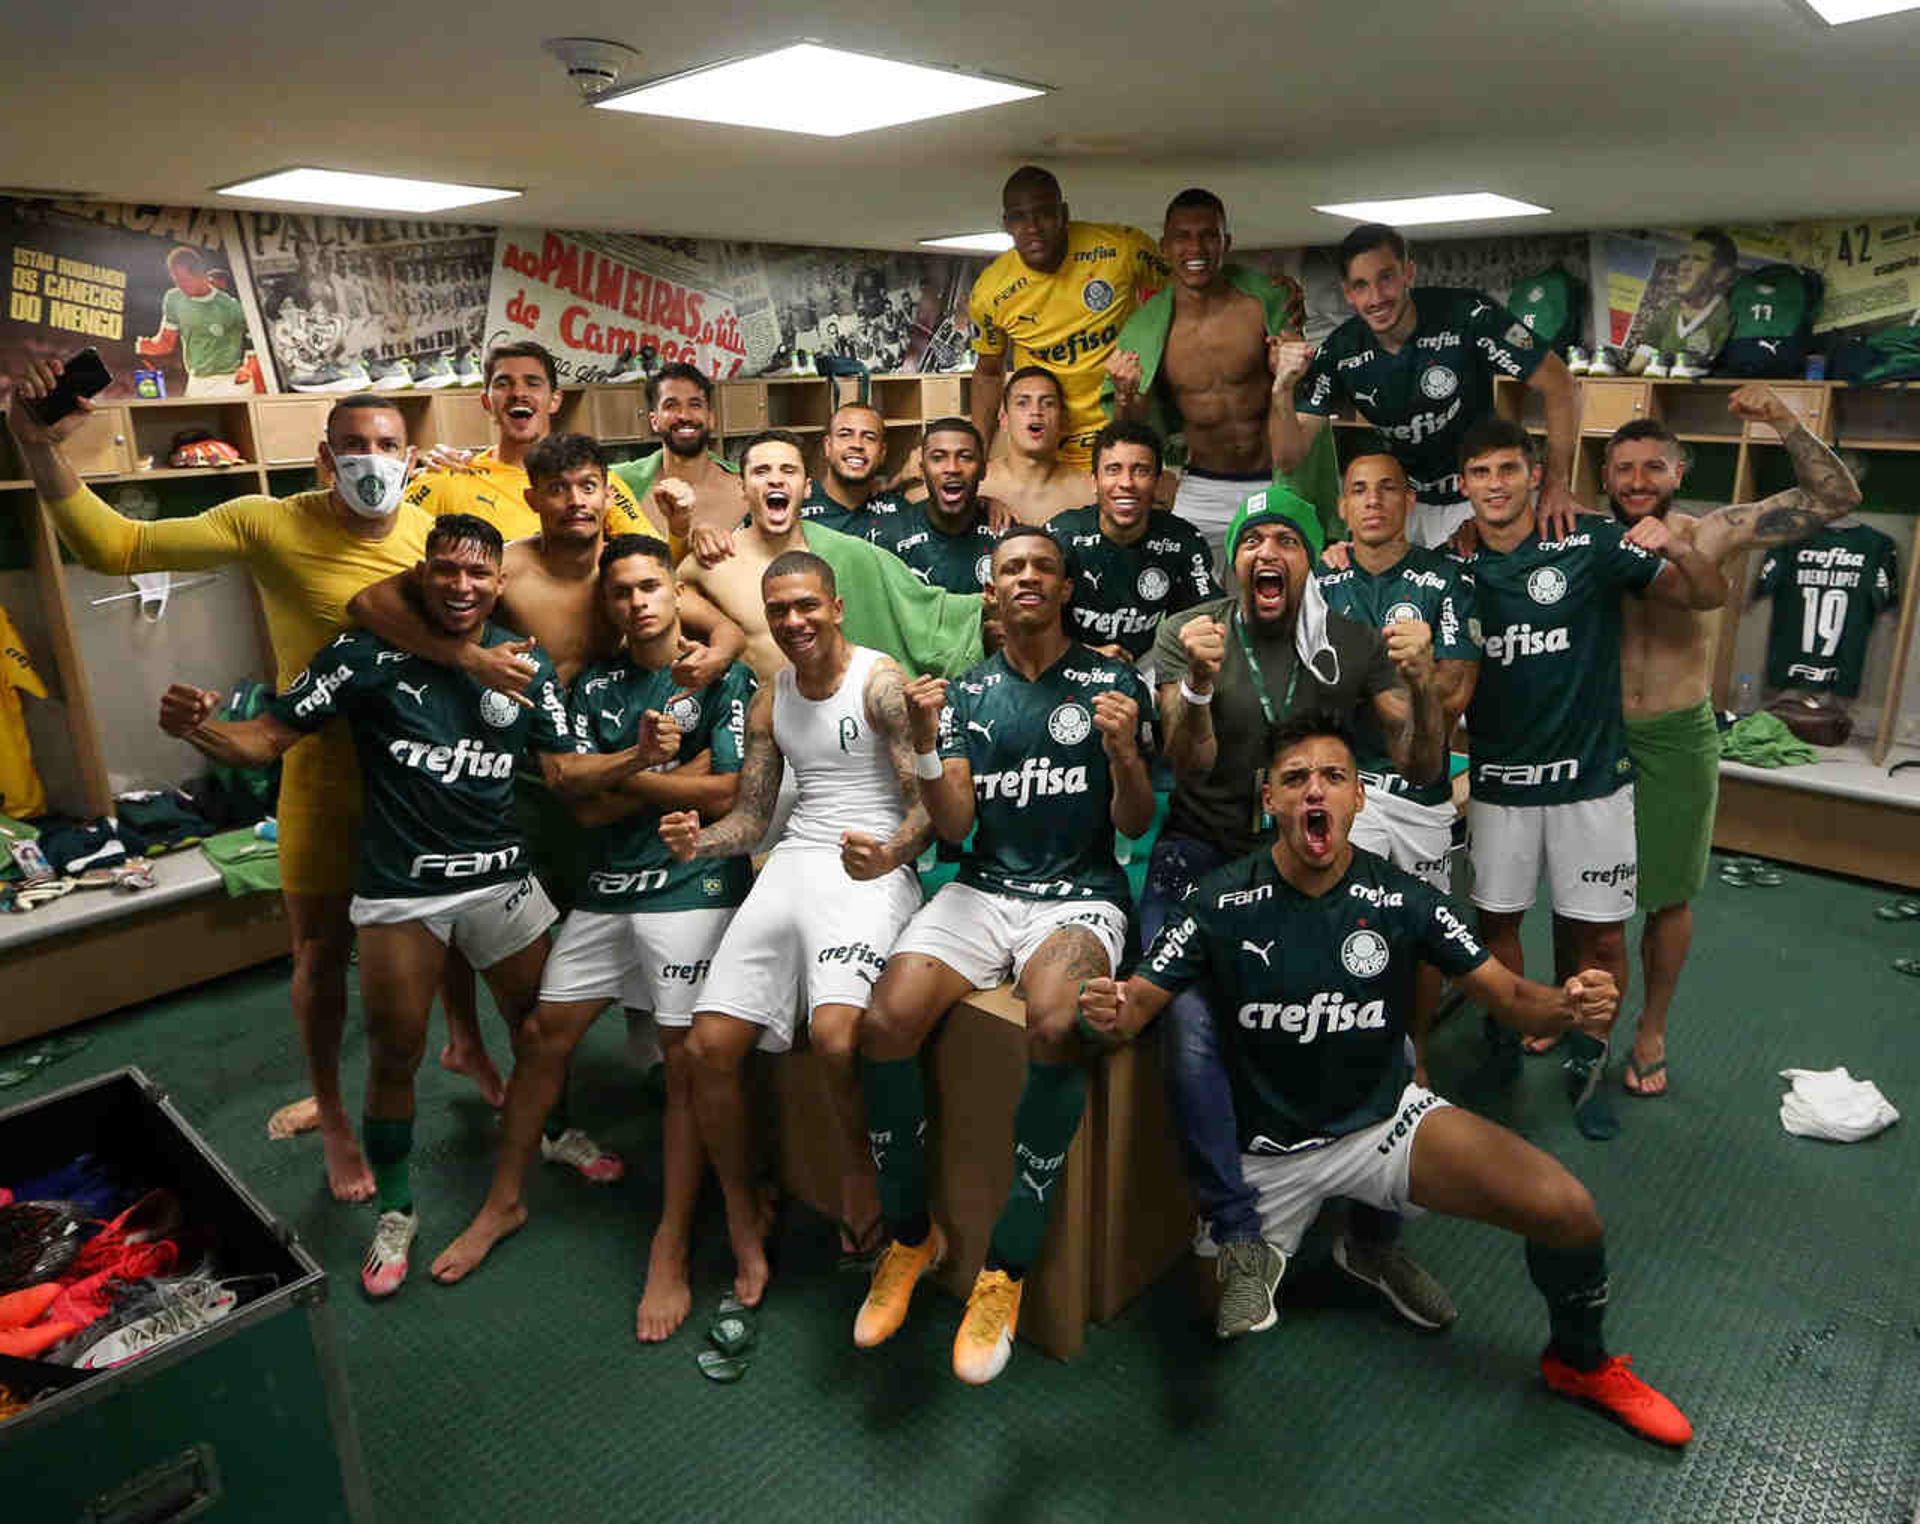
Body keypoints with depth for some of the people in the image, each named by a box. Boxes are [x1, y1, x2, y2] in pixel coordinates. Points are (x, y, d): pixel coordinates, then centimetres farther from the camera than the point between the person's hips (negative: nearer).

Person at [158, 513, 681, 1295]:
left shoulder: (525, 666, -1)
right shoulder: (369, 652, -12)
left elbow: (563, 769, 2)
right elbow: (267, 738, -10)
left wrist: (639, 755, -16)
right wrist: (196, 729, -32)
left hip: (501, 878, 3)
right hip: (399, 890, -3)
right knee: (394, 1056, 11)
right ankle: (395, 1210, 33)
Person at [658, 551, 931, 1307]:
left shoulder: (880, 680, -2)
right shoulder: (770, 698, 18)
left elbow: (928, 804, -7)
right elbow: (751, 818, 18)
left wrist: (889, 856, -29)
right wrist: (700, 841, -4)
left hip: (871, 870, -6)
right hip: (790, 865, 6)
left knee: (835, 1033, -31)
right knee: (708, 1047, -7)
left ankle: (857, 1162, 2)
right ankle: (744, 1231, 12)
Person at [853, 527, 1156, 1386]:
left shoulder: (1112, 684, 5)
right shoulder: (968, 693, 12)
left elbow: (1135, 825, 1)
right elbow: (955, 827, 3)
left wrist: (1123, 753, -19)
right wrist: (925, 746, -15)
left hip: (1080, 893, -3)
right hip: (983, 889, 3)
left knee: (1055, 1025, -35)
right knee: (885, 1022, -23)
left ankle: (1007, 1268, -17)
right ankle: (910, 1235, 1)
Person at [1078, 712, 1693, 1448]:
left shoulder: (1403, 899, -12)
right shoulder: (1223, 902, -16)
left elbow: (1507, 993, -9)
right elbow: (1137, 1004, -17)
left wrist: (1570, 1006, -32)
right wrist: (1108, 1010, -42)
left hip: (1385, 1118, 1)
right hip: (1266, 1146, 0)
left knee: (1569, 1214, -17)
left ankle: (1580, 1363, 17)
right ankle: (1252, 1245, 39)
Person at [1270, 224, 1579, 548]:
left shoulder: (1468, 315, -21)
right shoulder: (1339, 353, -11)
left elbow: (1557, 385, -15)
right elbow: (1289, 458, -15)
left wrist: (1557, 483, -20)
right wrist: (1283, 389, -32)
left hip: (1478, 496, -2)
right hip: (1403, 501, 3)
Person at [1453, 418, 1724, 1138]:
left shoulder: (1593, 543, -8)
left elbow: (1709, 597, -7)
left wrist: (1679, 550, -28)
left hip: (1591, 775, -2)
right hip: (1498, 777, 2)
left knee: (1600, 937, 4)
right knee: (1497, 921, 12)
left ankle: (1586, 1060, 25)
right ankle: (1505, 1046, 32)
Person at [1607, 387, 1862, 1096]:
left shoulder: (1708, 535, -7)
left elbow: (1835, 498, -7)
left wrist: (1784, 421, -19)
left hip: (1676, 741, -1)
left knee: (1668, 897, 12)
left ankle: (1652, 1028, 32)